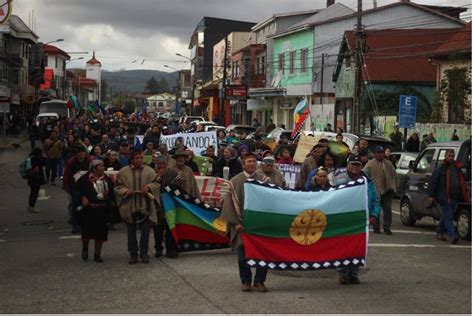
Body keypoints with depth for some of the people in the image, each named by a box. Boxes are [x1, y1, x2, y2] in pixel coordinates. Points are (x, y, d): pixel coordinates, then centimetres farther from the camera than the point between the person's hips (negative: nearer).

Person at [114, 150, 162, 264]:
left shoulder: (149, 171, 2)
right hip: (129, 206, 0)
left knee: (145, 229, 1)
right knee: (131, 231, 6)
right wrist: (125, 191, -15)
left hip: (145, 206, 0)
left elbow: (157, 183, 4)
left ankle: (144, 253, 14)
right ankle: (133, 254, 15)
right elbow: (117, 187, 4)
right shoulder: (123, 172, 1)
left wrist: (149, 187, -15)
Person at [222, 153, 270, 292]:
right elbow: (229, 202, 0)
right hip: (242, 224, -1)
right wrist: (235, 222, -8)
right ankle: (246, 281, 18)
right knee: (243, 254, 5)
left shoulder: (263, 180, 4)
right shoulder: (235, 181, 0)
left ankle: (259, 281, 13)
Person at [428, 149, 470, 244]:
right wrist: (431, 196, -9)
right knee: (448, 217, -9)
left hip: (454, 198, 6)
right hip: (444, 197, -6)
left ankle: (440, 232, 25)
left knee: (446, 216, 13)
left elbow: (462, 183, 20)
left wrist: (466, 196, 17)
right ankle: (452, 235, -14)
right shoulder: (440, 168, -2)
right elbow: (433, 182, -4)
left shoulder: (457, 168, 14)